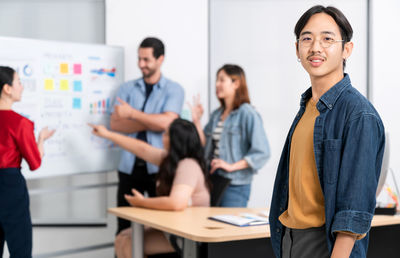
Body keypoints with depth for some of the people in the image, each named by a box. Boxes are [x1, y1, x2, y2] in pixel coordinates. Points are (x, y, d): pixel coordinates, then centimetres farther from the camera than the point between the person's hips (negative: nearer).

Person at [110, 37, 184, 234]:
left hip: (158, 168, -2)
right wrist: (152, 122, -10)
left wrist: (132, 113, -10)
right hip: (129, 166, 2)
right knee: (124, 227, 5)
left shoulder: (174, 90, 4)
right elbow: (115, 123, -1)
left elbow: (166, 122, -12)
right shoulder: (127, 88, 12)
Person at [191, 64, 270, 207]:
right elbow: (205, 147, 12)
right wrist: (197, 121, 4)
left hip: (236, 185, -6)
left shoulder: (247, 114, -9)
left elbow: (262, 152, -15)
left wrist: (231, 166, -15)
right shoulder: (216, 114, 12)